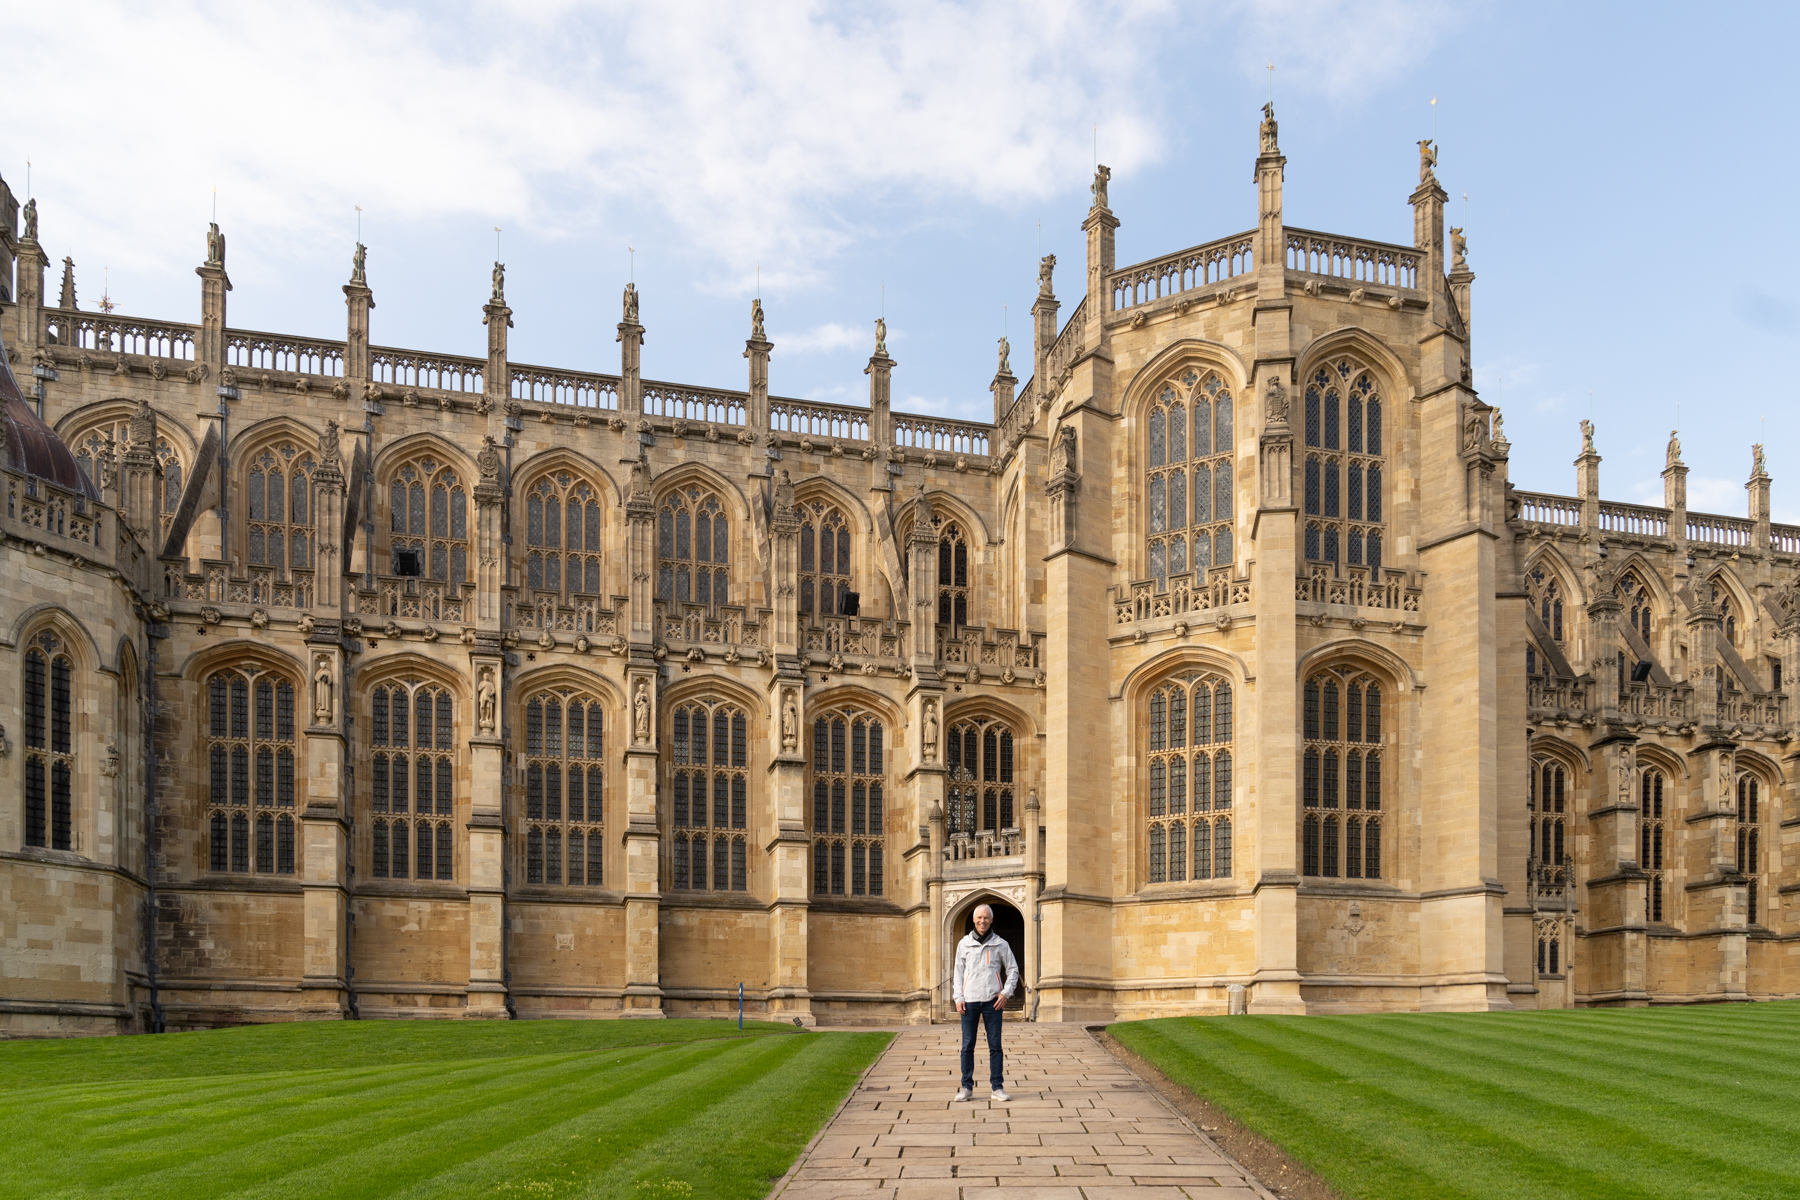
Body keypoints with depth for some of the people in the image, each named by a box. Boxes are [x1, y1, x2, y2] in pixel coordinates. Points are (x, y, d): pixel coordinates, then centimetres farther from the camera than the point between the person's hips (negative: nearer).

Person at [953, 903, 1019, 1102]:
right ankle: (967, 1087, 7)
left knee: (995, 1045, 0)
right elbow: (958, 972, 12)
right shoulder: (964, 944, 9)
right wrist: (958, 998, 1)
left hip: (993, 1000, -1)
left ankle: (997, 1087, 6)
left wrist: (1006, 993, -2)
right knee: (968, 1045, 1)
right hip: (970, 1000, 1)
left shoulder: (1000, 944, 6)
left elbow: (1013, 970, 11)